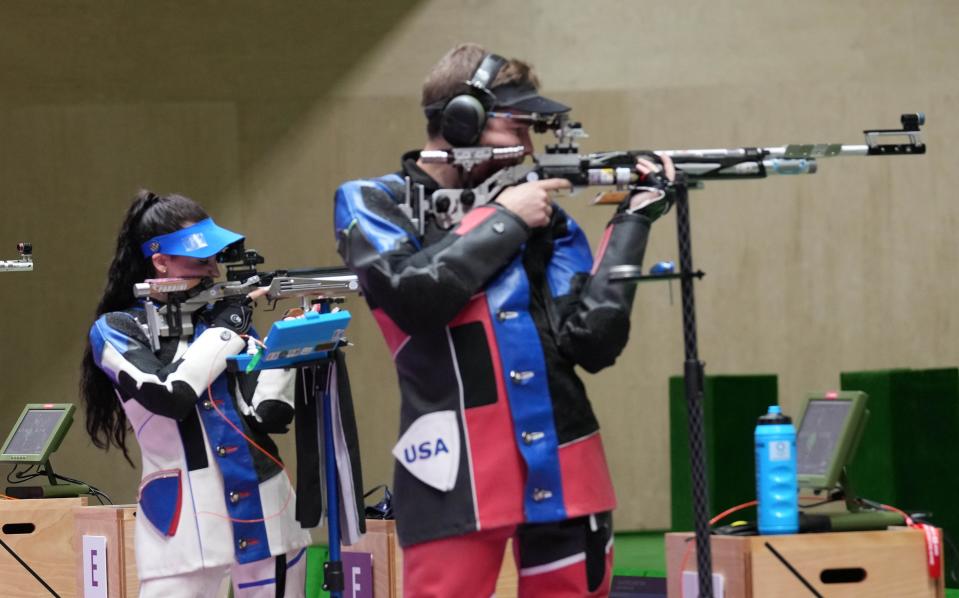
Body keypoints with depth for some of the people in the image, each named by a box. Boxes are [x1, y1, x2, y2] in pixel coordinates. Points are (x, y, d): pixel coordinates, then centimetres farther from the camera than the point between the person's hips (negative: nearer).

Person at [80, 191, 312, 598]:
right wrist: (222, 331, -7)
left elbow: (271, 415, 3)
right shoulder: (116, 331, 1)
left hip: (265, 515, 4)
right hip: (184, 524, -4)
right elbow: (168, 397, -16)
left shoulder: (225, 313, 10)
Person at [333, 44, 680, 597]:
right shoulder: (373, 205, 5)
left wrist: (633, 222, -1)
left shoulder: (544, 215, 12)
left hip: (563, 473, 4)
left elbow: (593, 340, 2)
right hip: (455, 479, -4)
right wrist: (504, 219, -4)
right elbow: (414, 293, -14)